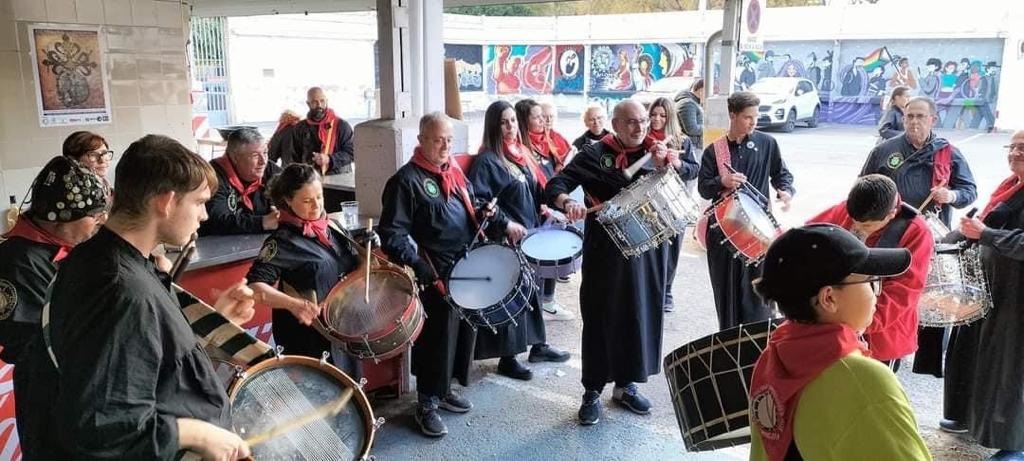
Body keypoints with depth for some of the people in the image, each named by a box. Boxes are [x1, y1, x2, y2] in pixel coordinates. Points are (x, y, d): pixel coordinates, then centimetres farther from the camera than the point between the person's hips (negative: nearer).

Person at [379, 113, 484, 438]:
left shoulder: (455, 172, 12)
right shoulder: (406, 180, -12)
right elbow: (393, 235, -17)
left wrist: (483, 213, 3)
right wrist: (423, 271, -22)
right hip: (436, 276, -8)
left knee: (464, 331, 16)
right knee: (436, 338, 1)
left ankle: (443, 389, 36)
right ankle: (427, 404, 18)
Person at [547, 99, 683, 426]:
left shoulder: (657, 153, 8)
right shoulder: (596, 154, -4)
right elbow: (556, 185, -10)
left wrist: (665, 165, -16)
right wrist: (567, 202, -31)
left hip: (647, 248, 4)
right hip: (606, 250, -4)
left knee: (642, 314, 10)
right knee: (601, 317, 1)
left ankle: (627, 384, 28)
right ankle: (593, 391, 14)